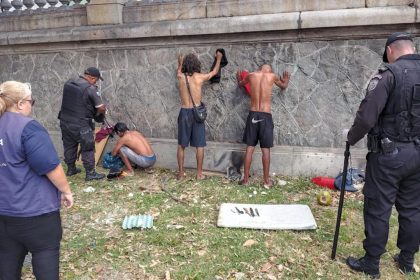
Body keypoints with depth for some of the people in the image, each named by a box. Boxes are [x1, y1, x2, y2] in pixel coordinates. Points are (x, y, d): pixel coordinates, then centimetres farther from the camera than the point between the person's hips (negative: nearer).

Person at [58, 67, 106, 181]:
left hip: (65, 121, 7)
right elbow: (101, 108, -13)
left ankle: (71, 169, 34)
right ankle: (90, 173, 11)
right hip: (81, 125, -7)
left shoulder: (68, 83, 5)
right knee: (88, 149, 5)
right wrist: (99, 114, 11)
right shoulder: (90, 88, -16)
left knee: (69, 146, 19)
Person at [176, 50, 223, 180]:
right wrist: (219, 58, 34)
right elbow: (215, 71, 17)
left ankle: (180, 173, 15)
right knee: (199, 145, 6)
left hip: (184, 112, 2)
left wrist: (180, 62, 47)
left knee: (181, 145, 10)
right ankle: (199, 173, 10)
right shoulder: (200, 77, -3)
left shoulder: (180, 76, 0)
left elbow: (179, 71, 27)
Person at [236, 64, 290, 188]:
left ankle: (246, 179, 8)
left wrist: (239, 80, 50)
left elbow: (240, 84, 27)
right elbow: (283, 86, 24)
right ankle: (267, 181, 10)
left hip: (253, 115, 1)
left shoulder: (251, 75, 5)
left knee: (249, 148, 5)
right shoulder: (272, 76, 3)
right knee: (265, 149, 4)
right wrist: (286, 80, 46)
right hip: (266, 116, -1)